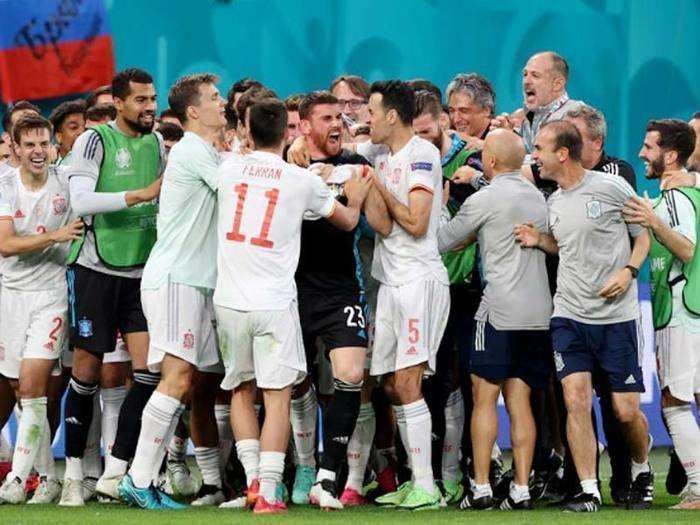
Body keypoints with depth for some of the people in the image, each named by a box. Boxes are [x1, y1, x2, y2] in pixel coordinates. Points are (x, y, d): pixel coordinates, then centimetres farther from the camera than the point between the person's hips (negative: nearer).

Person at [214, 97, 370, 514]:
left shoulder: (230, 169, 1)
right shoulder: (303, 181, -3)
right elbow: (348, 220, 15)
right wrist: (356, 199, 36)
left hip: (230, 301, 3)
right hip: (274, 303, -3)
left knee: (242, 390, 18)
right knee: (278, 396, 0)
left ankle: (252, 478, 8)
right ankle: (267, 494, -7)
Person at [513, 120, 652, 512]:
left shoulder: (612, 188, -7)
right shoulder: (554, 203, 10)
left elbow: (643, 234, 2)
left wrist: (629, 271, -14)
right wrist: (538, 241, 5)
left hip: (617, 315, -4)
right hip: (569, 315, 4)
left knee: (627, 410, -1)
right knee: (576, 400, -11)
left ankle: (642, 472, 28)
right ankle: (589, 492, -6)